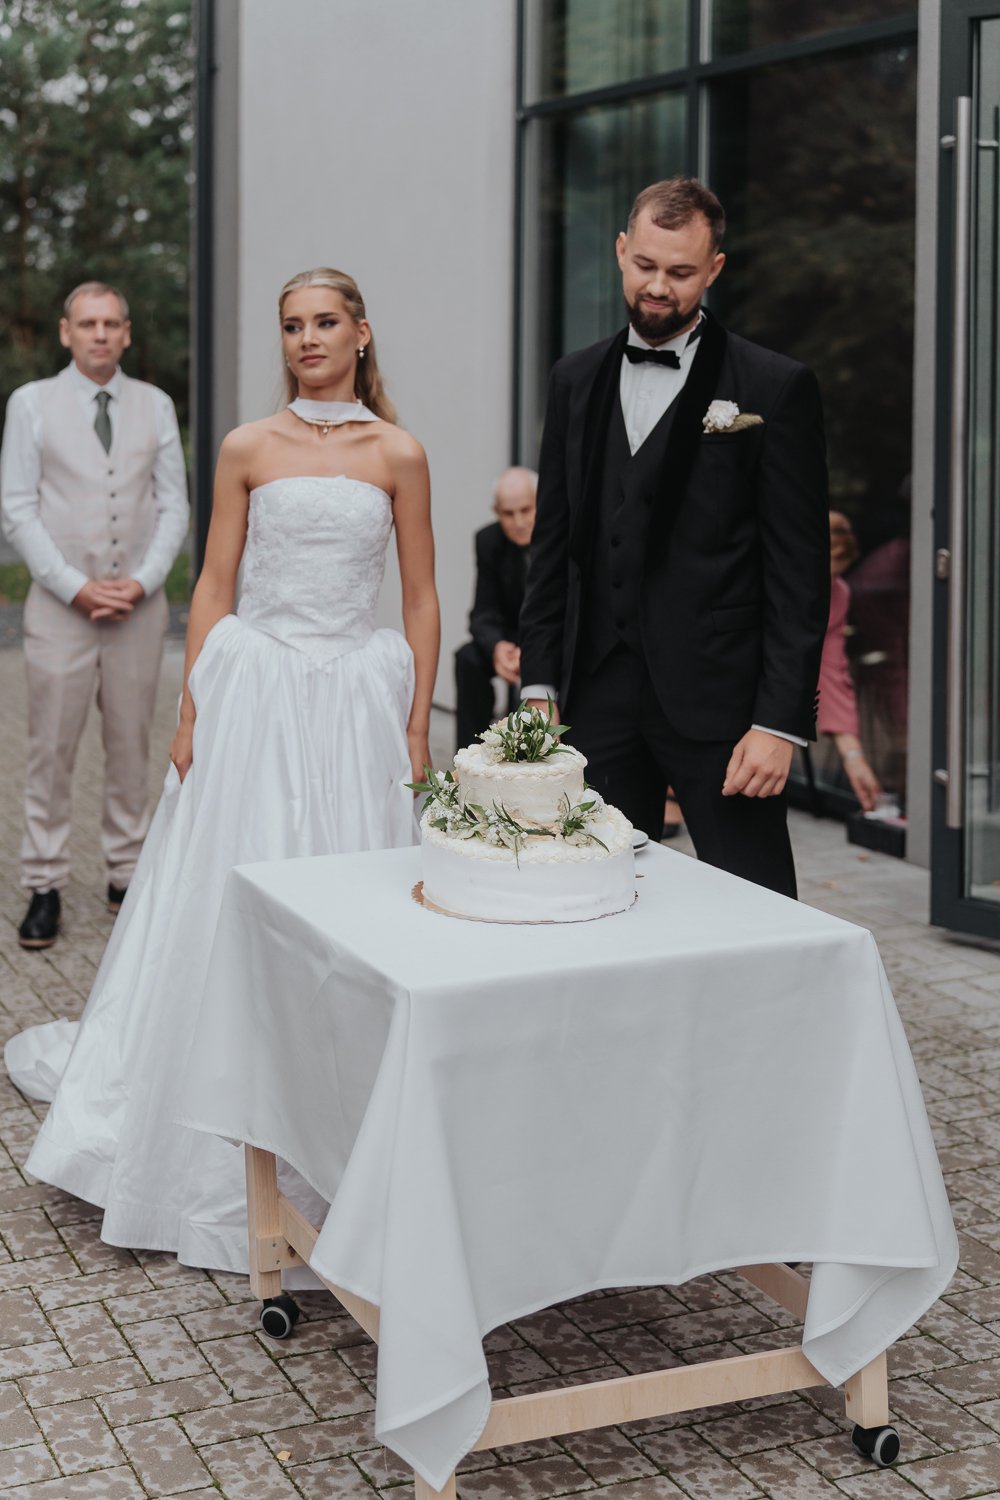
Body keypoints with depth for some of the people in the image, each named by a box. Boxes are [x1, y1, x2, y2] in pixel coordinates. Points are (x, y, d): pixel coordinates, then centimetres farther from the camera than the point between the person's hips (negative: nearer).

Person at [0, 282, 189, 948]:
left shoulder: (155, 406, 8)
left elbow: (175, 506, 7)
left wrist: (142, 581, -7)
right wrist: (76, 587, -10)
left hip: (140, 603, 2)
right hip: (61, 603, -2)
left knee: (132, 746, 8)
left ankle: (128, 876, 18)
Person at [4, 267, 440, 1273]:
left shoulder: (397, 456, 4)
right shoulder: (248, 450, 4)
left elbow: (421, 599, 5)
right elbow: (214, 587, 5)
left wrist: (418, 728, 0)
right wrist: (191, 713, -2)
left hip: (358, 698, 0)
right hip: (254, 690, 0)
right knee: (232, 904, 4)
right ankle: (222, 1164, 20)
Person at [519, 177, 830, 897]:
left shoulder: (777, 388, -4)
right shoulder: (577, 380, 12)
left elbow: (800, 570, -7)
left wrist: (780, 722, -12)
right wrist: (539, 679, 9)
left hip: (718, 702, -4)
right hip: (601, 697, 4)